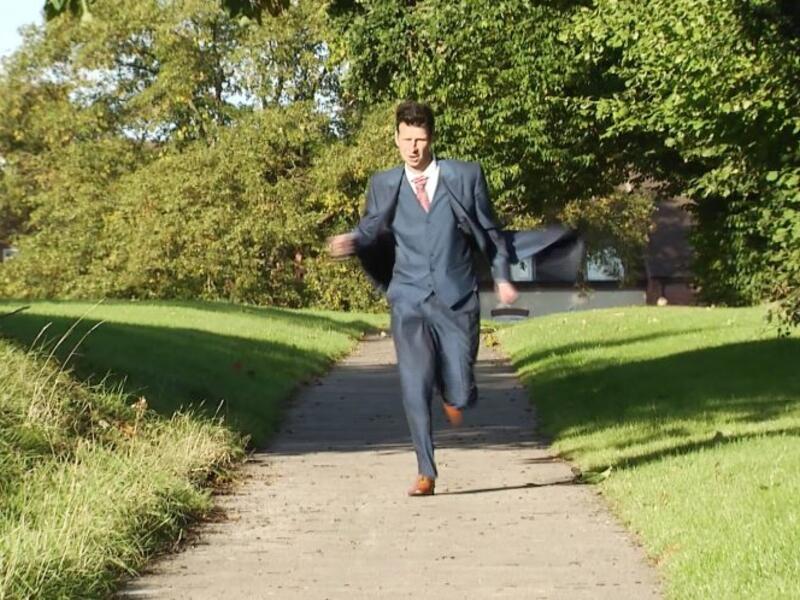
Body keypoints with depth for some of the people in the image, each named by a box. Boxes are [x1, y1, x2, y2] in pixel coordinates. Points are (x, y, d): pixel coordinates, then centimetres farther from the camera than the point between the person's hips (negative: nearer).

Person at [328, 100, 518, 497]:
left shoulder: (465, 176, 4)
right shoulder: (384, 185, 7)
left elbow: (489, 231, 11)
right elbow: (371, 232, 4)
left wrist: (501, 277, 6)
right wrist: (350, 243, -18)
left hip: (457, 300, 0)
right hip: (410, 302, 1)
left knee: (459, 396, -3)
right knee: (415, 386, -9)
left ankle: (455, 394, 34)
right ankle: (426, 472, 0)